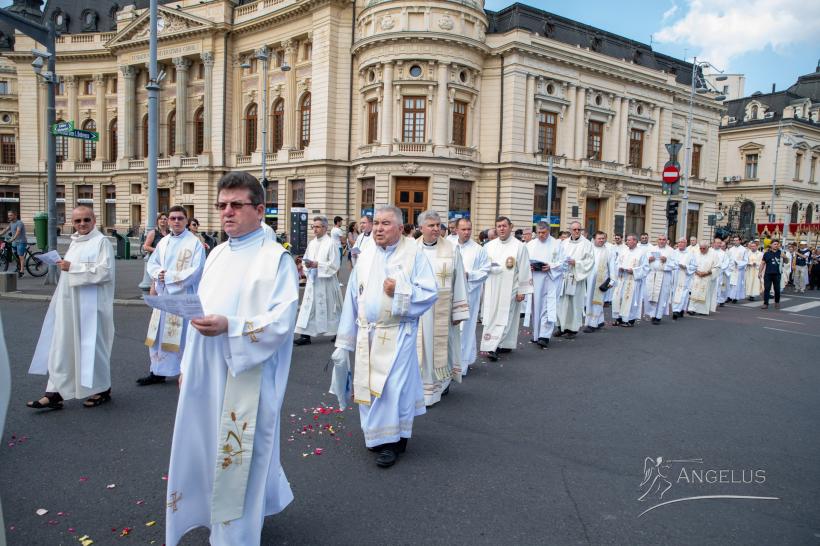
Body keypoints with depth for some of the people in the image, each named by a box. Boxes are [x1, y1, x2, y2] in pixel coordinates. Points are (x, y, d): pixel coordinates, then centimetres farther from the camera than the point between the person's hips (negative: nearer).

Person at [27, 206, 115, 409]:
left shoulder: (101, 242, -9)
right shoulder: (74, 242, 15)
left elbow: (105, 271, -20)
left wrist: (73, 267, -18)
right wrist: (64, 265, 9)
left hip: (90, 305, -7)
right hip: (68, 304, 8)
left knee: (92, 345, 2)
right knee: (61, 347, 6)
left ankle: (102, 389, 19)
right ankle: (55, 393, 12)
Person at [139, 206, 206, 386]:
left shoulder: (195, 243, -9)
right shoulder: (163, 242, 11)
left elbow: (195, 271, -16)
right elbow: (151, 263, 12)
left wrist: (168, 276, -14)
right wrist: (158, 273, -11)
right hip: (163, 295, 6)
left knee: (183, 336, 1)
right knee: (159, 334, 13)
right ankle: (158, 371, 27)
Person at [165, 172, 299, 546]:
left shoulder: (277, 259, -11)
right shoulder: (216, 254, 12)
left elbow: (281, 321, -18)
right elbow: (202, 307, 16)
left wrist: (230, 327, -29)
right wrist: (187, 367, 15)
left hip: (245, 378, -7)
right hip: (205, 373, 8)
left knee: (237, 460, 4)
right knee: (204, 451, 18)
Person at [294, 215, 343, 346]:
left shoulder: (331, 243, -11)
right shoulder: (311, 243, 9)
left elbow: (335, 264, -15)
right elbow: (306, 259, 16)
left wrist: (317, 264, -19)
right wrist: (307, 264, -6)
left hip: (326, 281, -6)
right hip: (312, 281, 6)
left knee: (330, 309, 7)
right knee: (308, 307, 2)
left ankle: (338, 333, 25)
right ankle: (306, 335, 5)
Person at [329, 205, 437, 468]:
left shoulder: (414, 253, -7)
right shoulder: (365, 255, 6)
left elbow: (431, 291, -9)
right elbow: (353, 297, 9)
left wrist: (400, 291, -20)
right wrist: (345, 338, 9)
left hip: (397, 334, -5)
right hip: (367, 333, 5)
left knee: (393, 386, -2)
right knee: (369, 385, 11)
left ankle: (392, 441, 14)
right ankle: (376, 434, 30)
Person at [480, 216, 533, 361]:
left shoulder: (519, 246, -3)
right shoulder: (489, 245, 8)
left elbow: (524, 270, -4)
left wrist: (522, 290, -6)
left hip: (509, 289, -4)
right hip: (491, 288, 4)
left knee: (505, 318, -6)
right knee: (490, 317, 5)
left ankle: (492, 347, -9)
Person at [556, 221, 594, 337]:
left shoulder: (586, 243, 0)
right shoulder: (564, 243, 11)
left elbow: (590, 261, -4)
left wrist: (576, 263, -14)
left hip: (577, 277, -3)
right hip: (563, 276, 3)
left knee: (575, 303, 0)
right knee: (562, 302, 5)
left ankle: (573, 328, 9)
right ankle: (562, 326, 16)